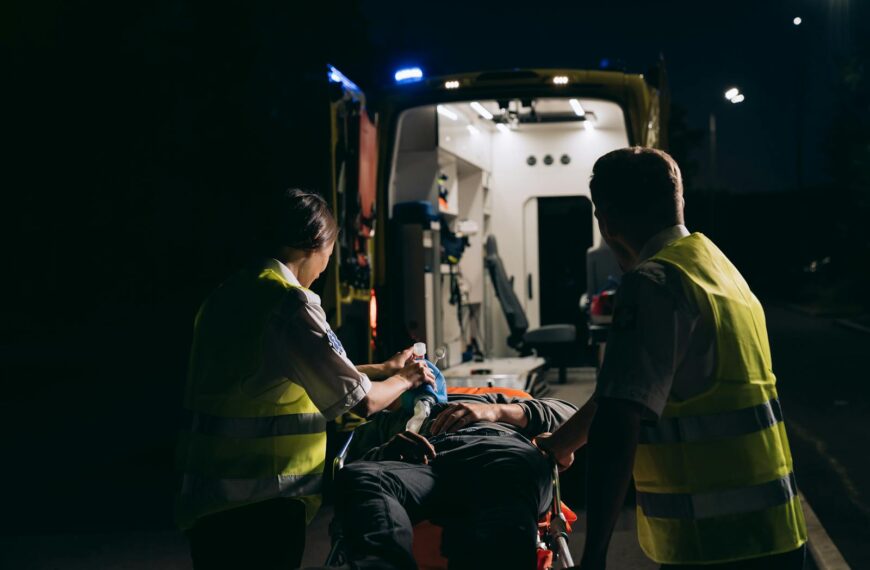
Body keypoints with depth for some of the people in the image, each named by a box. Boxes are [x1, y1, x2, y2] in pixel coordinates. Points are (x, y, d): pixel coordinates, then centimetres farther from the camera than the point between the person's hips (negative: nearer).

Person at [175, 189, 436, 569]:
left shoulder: (228, 295, 10)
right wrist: (405, 379, 6)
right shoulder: (290, 303, -16)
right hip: (261, 502, -8)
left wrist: (382, 369, 26)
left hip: (206, 495, 8)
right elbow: (361, 401, -15)